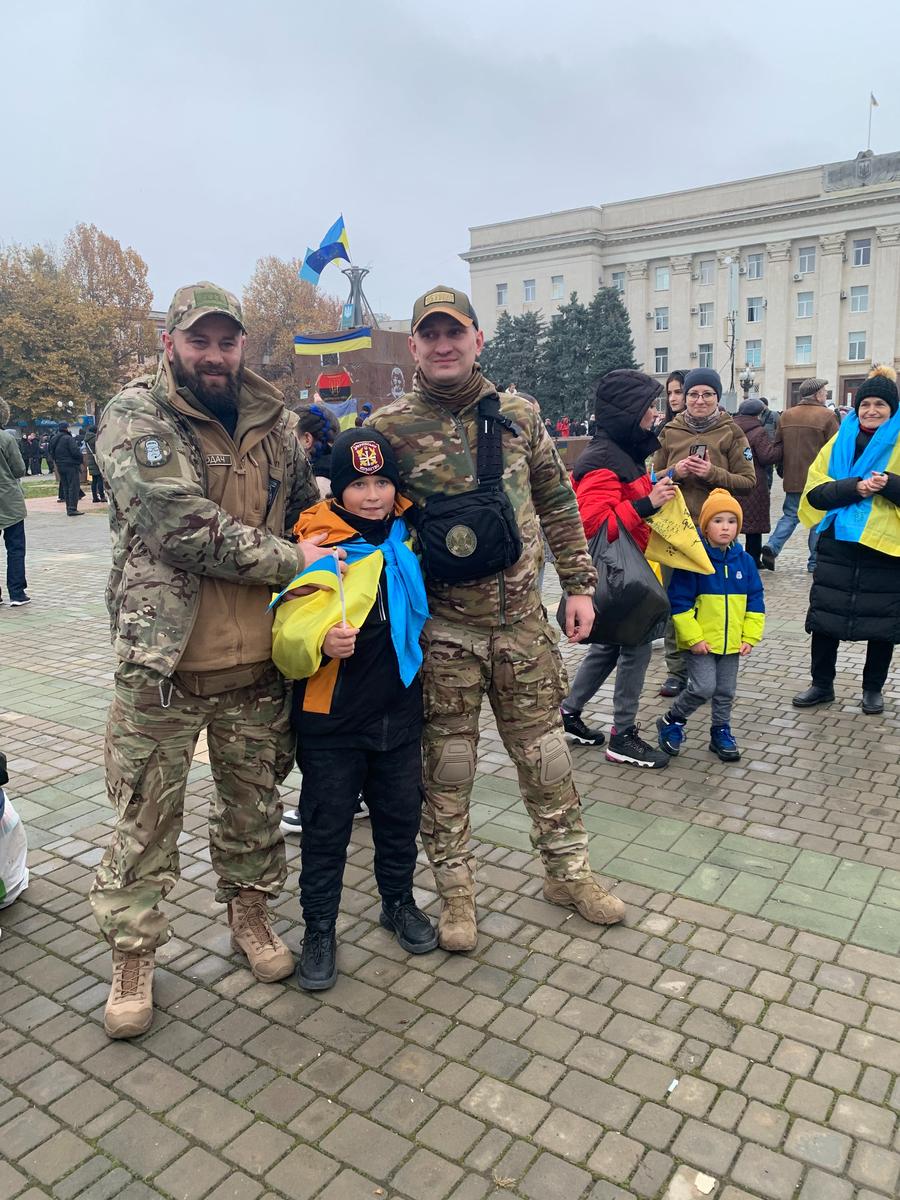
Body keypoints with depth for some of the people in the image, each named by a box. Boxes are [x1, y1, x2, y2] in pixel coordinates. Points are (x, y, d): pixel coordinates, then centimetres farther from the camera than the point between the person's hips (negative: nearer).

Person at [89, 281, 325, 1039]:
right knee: (147, 816, 8)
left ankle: (250, 911, 40)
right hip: (165, 660, -4)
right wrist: (290, 561, -15)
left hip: (257, 658, 5)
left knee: (255, 800, 18)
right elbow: (182, 527, -20)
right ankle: (132, 954, 28)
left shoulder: (273, 421, 7)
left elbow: (308, 505, 21)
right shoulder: (135, 416, -8)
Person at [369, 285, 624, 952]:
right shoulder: (390, 428, -5)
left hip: (523, 622, 3)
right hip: (442, 632, -2)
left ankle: (569, 872, 34)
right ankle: (457, 891, 28)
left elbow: (558, 503, 11)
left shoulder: (519, 416, 5)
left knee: (545, 753, 14)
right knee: (447, 766, 9)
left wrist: (579, 583, 8)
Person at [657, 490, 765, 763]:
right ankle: (671, 722, 10)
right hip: (701, 642, -5)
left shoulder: (744, 561, 2)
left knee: (726, 692, 13)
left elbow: (755, 602, 9)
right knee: (703, 688, -12)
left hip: (731, 642, 5)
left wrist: (750, 637, 2)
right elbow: (679, 602, -13)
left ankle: (721, 732, 32)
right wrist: (693, 638, -15)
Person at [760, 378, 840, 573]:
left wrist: (782, 470, 23)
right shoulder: (827, 416, -9)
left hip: (793, 478, 4)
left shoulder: (786, 415, 6)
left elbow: (777, 445, 12)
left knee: (790, 515, 14)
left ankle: (772, 547, -7)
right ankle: (815, 561, 11)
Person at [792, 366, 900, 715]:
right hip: (838, 543, 2)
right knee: (824, 617, 6)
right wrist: (853, 487, -19)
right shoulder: (840, 443, 6)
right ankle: (822, 684, 22)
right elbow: (815, 491, -3)